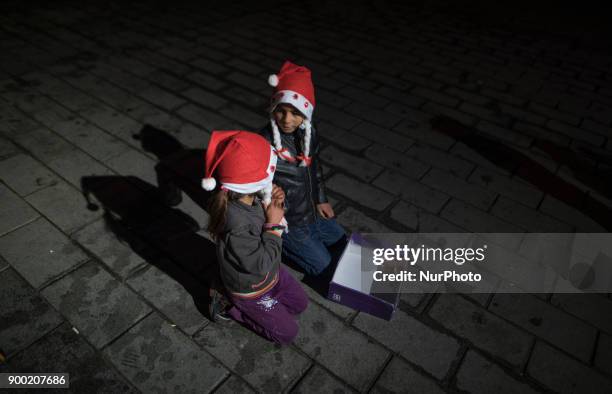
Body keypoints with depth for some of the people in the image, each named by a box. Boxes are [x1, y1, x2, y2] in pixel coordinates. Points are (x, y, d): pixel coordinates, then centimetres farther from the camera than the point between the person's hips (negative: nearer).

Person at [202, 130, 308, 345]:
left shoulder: (250, 197, -17)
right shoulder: (236, 225, -41)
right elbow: (261, 264, -33)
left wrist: (274, 205, -17)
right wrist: (273, 224, -29)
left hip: (271, 272, 8)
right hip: (251, 289, -8)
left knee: (300, 304, 22)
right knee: (287, 332, 8)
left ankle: (239, 302, 22)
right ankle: (229, 306, 11)